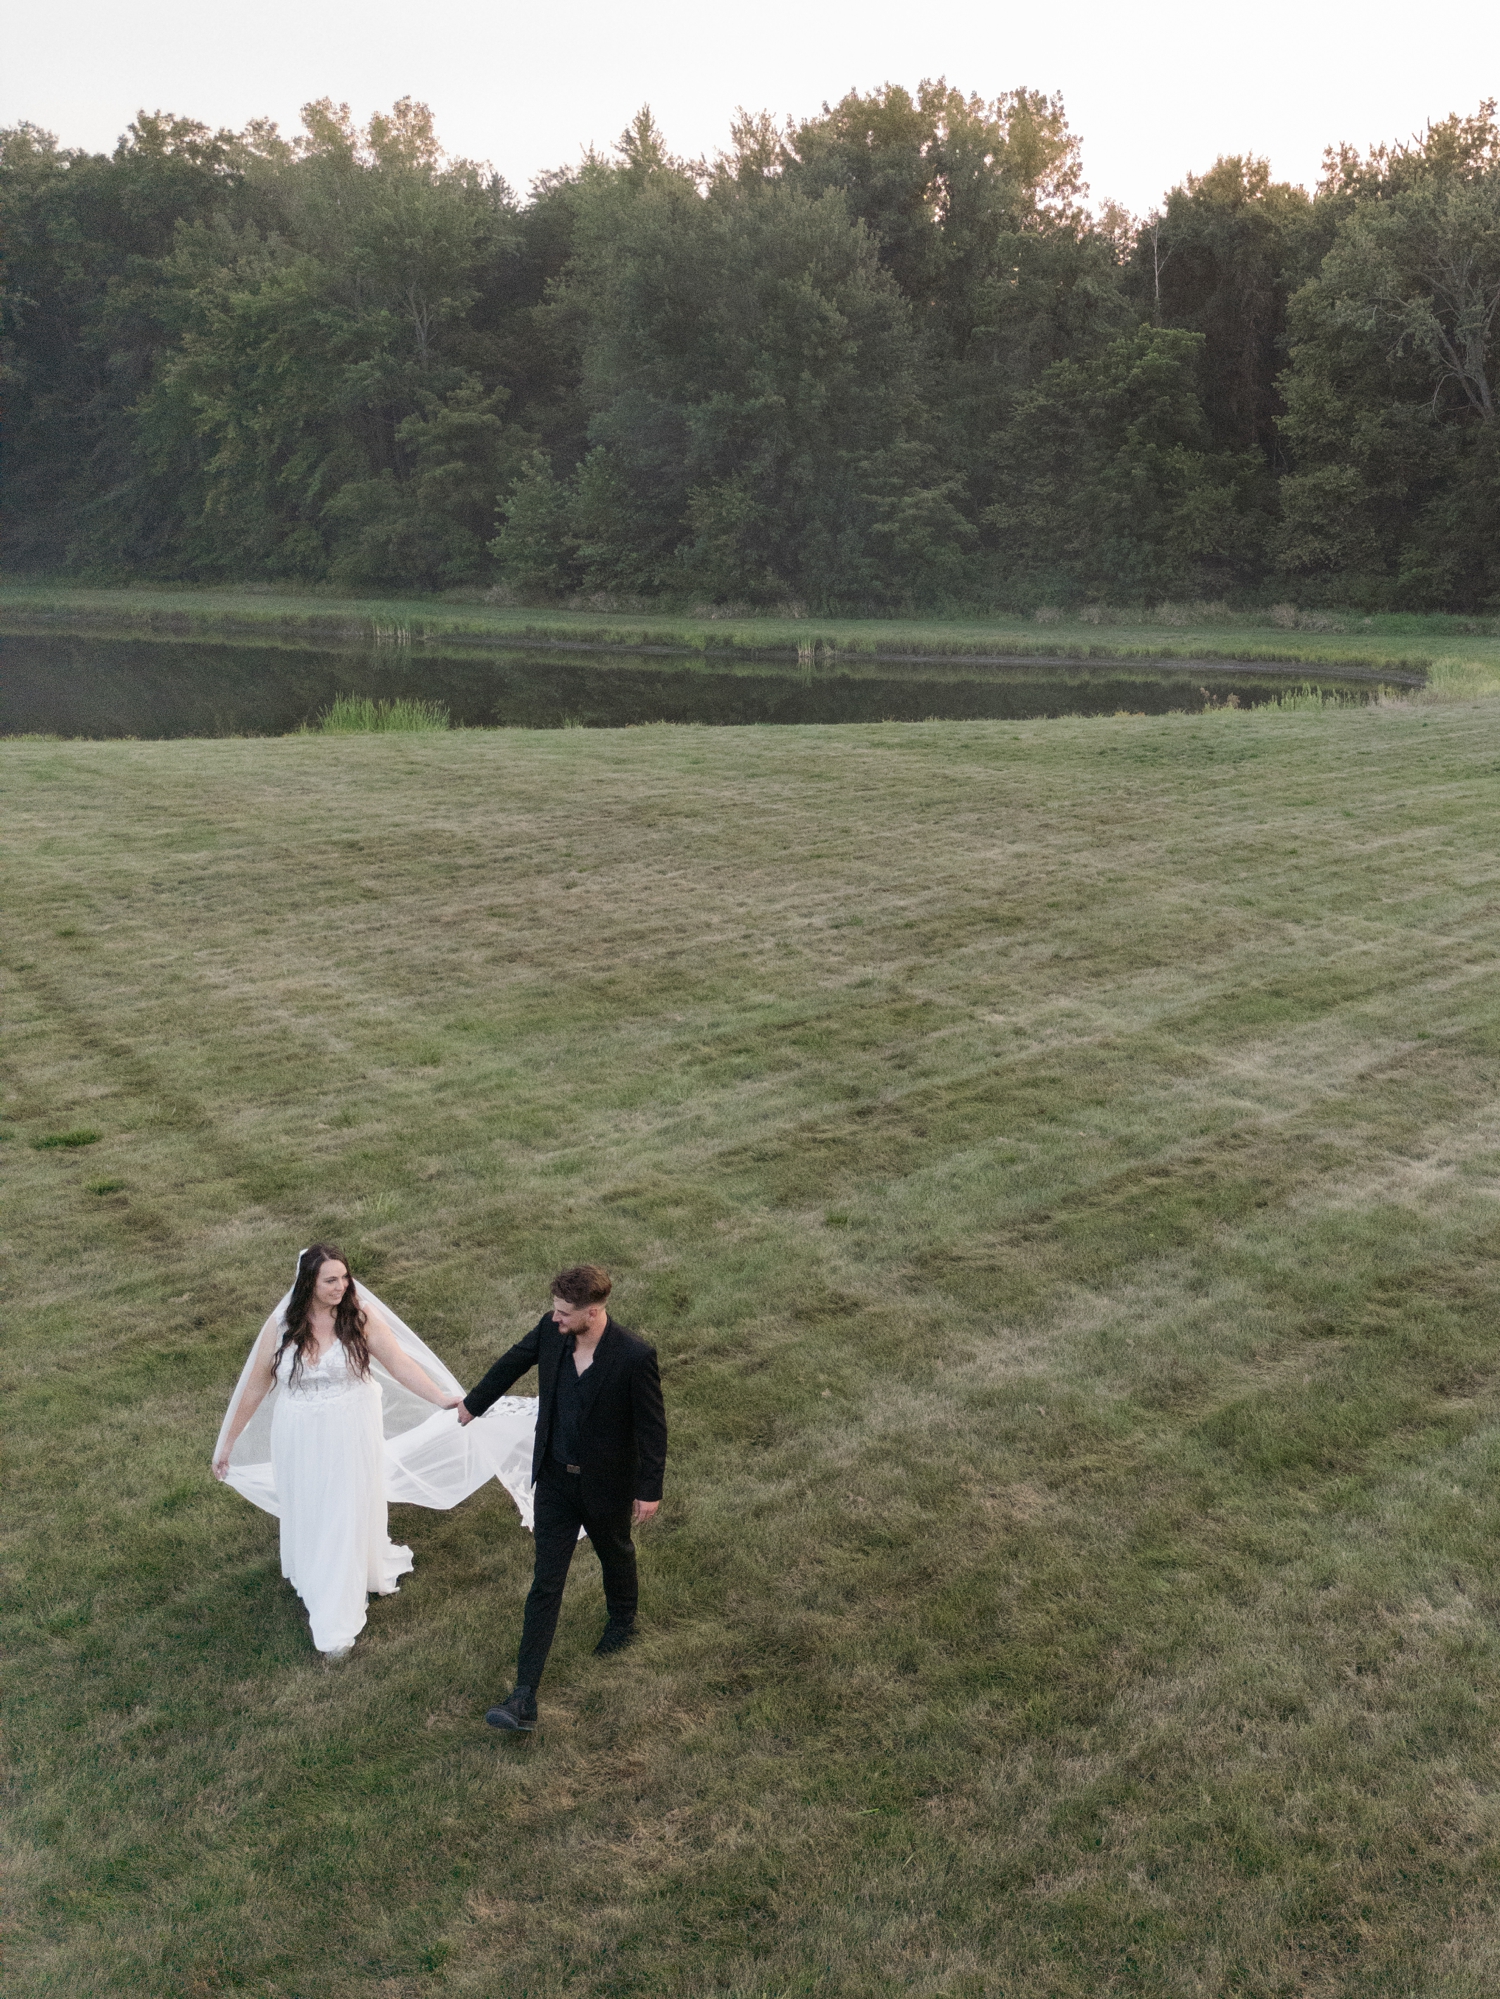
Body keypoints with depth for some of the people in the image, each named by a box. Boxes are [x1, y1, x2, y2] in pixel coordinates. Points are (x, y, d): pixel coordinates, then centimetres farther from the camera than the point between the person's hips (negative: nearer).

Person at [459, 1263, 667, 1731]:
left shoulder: (635, 1356, -29)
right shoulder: (550, 1329, -15)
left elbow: (652, 1425, -17)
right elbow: (514, 1362, 5)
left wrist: (650, 1489, -10)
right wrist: (474, 1403, 21)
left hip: (607, 1484, -3)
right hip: (555, 1480, 3)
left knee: (615, 1556, 26)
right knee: (545, 1583, 4)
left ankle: (622, 1620, 58)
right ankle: (524, 1697, 6)